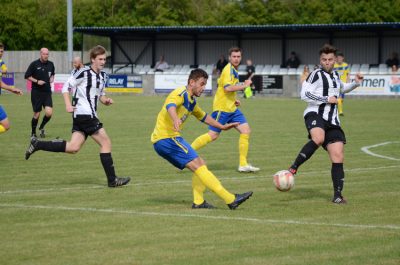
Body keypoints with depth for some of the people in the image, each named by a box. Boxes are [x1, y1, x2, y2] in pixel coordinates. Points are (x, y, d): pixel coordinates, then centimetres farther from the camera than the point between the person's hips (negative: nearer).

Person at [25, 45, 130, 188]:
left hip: (90, 115, 8)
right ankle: (112, 180, -2)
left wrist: (106, 100, 5)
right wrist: (68, 105, -16)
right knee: (106, 143, -7)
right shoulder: (84, 73, -9)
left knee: (73, 148, 1)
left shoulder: (103, 75, 15)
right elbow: (66, 86, -6)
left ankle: (37, 144, 8)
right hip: (84, 114, -8)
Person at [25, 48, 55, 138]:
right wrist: (37, 81, -12)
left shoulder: (51, 64, 7)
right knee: (37, 114, 0)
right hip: (36, 92, -3)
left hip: (47, 92, 3)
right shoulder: (34, 64, -5)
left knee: (49, 112, -12)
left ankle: (41, 127, 16)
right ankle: (33, 132, 21)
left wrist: (51, 79, 5)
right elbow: (27, 76, -1)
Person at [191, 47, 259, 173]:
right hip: (222, 108, -9)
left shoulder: (233, 70, 15)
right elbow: (227, 88, -29)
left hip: (231, 108, 9)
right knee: (213, 135, -8)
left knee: (246, 131, 0)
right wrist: (244, 85, -19)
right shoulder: (229, 69, -15)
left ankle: (243, 164, 1)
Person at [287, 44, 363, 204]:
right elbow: (305, 95, -11)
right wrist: (327, 99, -11)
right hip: (315, 114, -7)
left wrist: (356, 83, 26)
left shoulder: (335, 75, 21)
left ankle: (337, 195, 2)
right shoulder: (316, 75, -2)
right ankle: (294, 167, -32)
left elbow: (342, 88, 43)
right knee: (318, 138, -40)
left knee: (338, 156, -3)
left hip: (332, 120, 7)